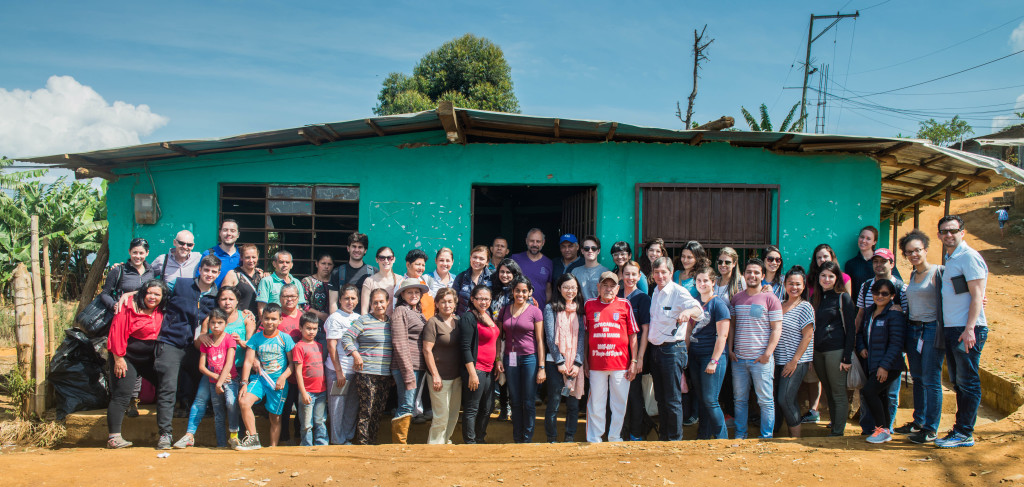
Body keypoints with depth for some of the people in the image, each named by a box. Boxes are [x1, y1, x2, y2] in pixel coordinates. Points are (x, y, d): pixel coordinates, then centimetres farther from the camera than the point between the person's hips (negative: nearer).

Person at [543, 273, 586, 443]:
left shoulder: (579, 310, 11)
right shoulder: (551, 308, 1)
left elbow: (582, 337, 6)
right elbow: (550, 337, -4)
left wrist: (578, 363, -4)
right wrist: (560, 362, -9)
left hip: (575, 364, 3)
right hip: (555, 362, -3)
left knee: (573, 403, 3)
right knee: (554, 403, -2)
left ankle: (570, 439, 14)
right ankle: (551, 440, 9)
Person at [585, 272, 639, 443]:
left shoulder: (625, 305, 3)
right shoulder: (589, 305, 5)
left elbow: (633, 334, 5)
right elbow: (585, 334, 10)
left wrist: (634, 361, 1)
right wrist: (584, 360, 7)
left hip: (621, 363, 0)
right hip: (596, 363, 0)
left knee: (619, 403, 7)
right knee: (596, 404, 6)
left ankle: (615, 439, 21)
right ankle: (593, 440, 17)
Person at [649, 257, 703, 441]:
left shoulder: (678, 292, -11)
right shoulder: (655, 293, 11)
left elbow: (698, 309, -27)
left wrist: (688, 311, -51)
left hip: (673, 349, -7)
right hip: (655, 349, 7)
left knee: (673, 400, -1)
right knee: (660, 398, 15)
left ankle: (675, 440, 10)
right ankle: (663, 436, 26)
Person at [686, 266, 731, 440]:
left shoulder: (718, 304, -8)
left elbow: (722, 335, -13)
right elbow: (688, 331, 18)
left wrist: (714, 361, -16)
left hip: (712, 356, -6)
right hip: (695, 357, 6)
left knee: (710, 401, -6)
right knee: (701, 399, 12)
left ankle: (722, 438, 7)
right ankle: (703, 436, 22)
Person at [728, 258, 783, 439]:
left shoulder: (770, 299, -3)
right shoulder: (736, 299, 10)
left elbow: (777, 329, -5)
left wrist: (767, 353, -12)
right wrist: (730, 349, 5)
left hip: (761, 359, -4)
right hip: (738, 358, 4)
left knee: (765, 401, 2)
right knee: (739, 399, 11)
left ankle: (766, 437, 13)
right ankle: (740, 434, 22)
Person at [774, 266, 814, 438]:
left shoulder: (805, 307, -6)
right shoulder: (780, 305, 13)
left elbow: (807, 336, -10)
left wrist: (794, 361, -14)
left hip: (797, 362, -6)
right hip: (779, 360, 6)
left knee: (785, 400, -12)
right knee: (780, 400, 7)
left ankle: (796, 438, 1)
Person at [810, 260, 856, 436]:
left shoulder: (843, 297, -4)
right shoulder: (815, 298, 13)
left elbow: (850, 328, -7)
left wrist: (847, 357, -12)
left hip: (836, 350, -6)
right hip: (817, 351, 6)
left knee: (839, 393, -1)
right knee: (828, 392, 11)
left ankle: (838, 432, 4)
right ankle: (834, 426, 19)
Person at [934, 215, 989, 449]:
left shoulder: (969, 257, -9)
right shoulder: (949, 259, 18)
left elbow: (977, 296, -15)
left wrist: (969, 328, -21)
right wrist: (947, 332, 16)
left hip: (967, 330, -9)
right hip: (951, 330, 9)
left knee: (968, 383, -3)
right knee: (958, 383, 12)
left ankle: (964, 434, 2)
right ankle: (961, 429, 19)